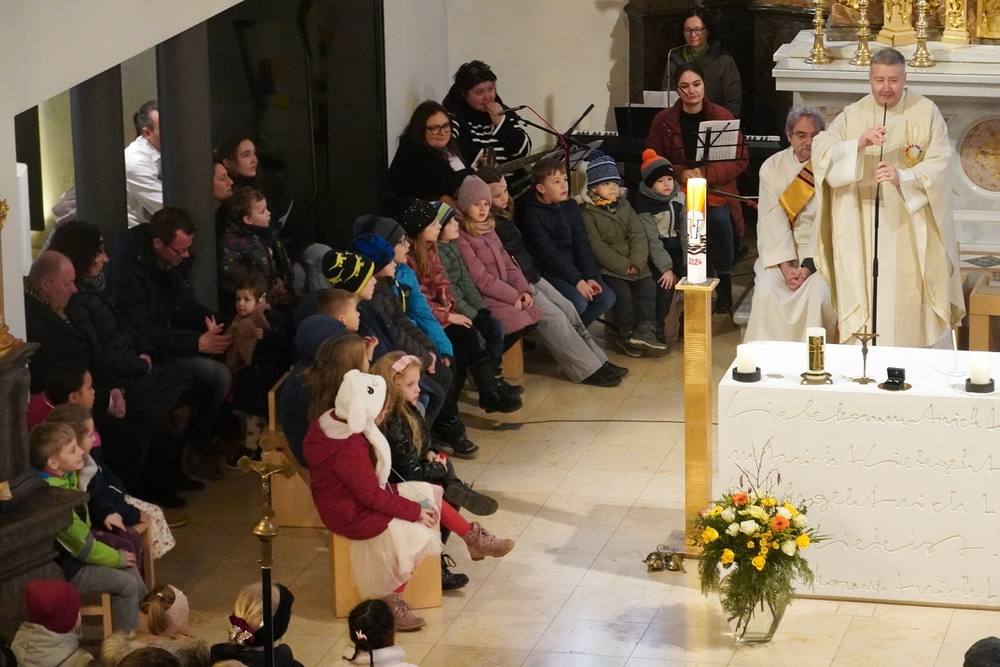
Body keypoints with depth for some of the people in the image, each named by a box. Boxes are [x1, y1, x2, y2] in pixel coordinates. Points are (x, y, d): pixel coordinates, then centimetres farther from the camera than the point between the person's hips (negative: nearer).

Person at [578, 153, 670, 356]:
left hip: (633, 264, 5)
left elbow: (639, 236, 5)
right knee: (622, 292, -25)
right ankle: (627, 335, -9)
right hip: (608, 268, -5)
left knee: (648, 286, -17)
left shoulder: (624, 205, 14)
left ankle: (645, 332, -18)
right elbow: (597, 247, -13)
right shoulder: (587, 212, -4)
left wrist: (636, 263, -13)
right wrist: (623, 266, -18)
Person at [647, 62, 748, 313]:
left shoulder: (722, 117, 3)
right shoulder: (664, 120, 5)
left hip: (716, 192, 0)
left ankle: (724, 290, -5)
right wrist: (680, 173, -11)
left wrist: (706, 174, -12)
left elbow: (740, 161, 1)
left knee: (720, 220, -24)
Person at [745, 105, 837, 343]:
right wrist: (785, 266, -19)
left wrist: (808, 266, -20)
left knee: (818, 294, -28)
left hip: (820, 253, -1)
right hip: (779, 252, 2)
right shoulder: (772, 167, 2)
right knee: (766, 291, -25)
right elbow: (773, 221, -7)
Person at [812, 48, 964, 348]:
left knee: (911, 306, 1)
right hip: (863, 234, 2)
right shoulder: (852, 115, 5)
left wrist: (903, 177, -27)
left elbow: (940, 166, -10)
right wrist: (858, 143, -24)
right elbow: (820, 153, -8)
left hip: (914, 231, -2)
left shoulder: (927, 113, -1)